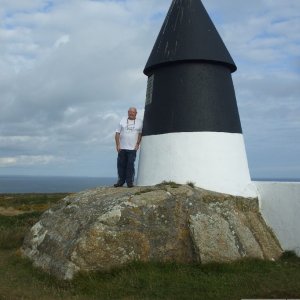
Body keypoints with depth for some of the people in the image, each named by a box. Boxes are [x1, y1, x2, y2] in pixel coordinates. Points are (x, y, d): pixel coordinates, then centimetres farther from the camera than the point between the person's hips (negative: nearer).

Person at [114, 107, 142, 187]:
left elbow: (140, 134, 6)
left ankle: (129, 182, 3)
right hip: (122, 148, 1)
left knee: (130, 165, -3)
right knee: (121, 165, 4)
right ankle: (121, 181, 13)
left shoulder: (139, 122, 7)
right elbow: (117, 133, 5)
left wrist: (137, 144, -5)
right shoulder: (122, 121, 7)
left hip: (132, 148, -1)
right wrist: (117, 145, -3)